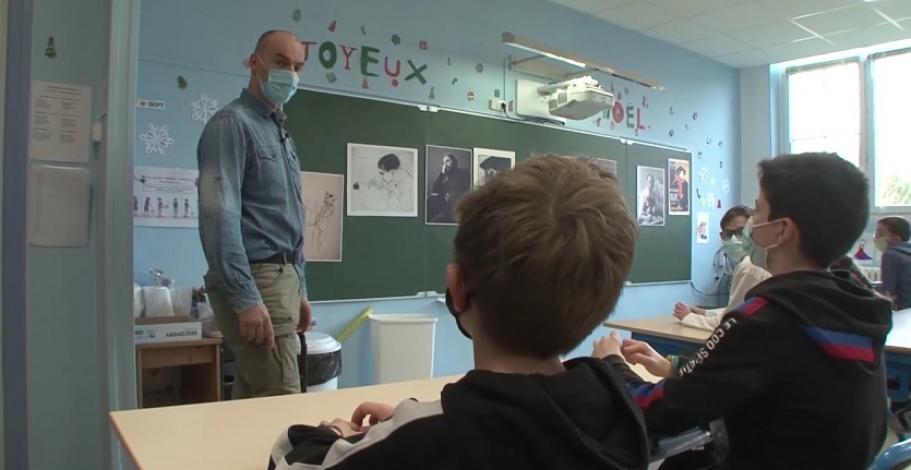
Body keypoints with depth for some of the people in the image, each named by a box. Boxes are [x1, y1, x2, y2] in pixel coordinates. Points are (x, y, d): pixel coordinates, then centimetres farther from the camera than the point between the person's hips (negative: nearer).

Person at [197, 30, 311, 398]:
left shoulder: (281, 133, 19)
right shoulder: (232, 123, -8)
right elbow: (219, 215, -19)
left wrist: (298, 290, 17)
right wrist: (245, 298, -24)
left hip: (281, 277, 9)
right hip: (255, 279, -9)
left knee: (255, 400, 14)